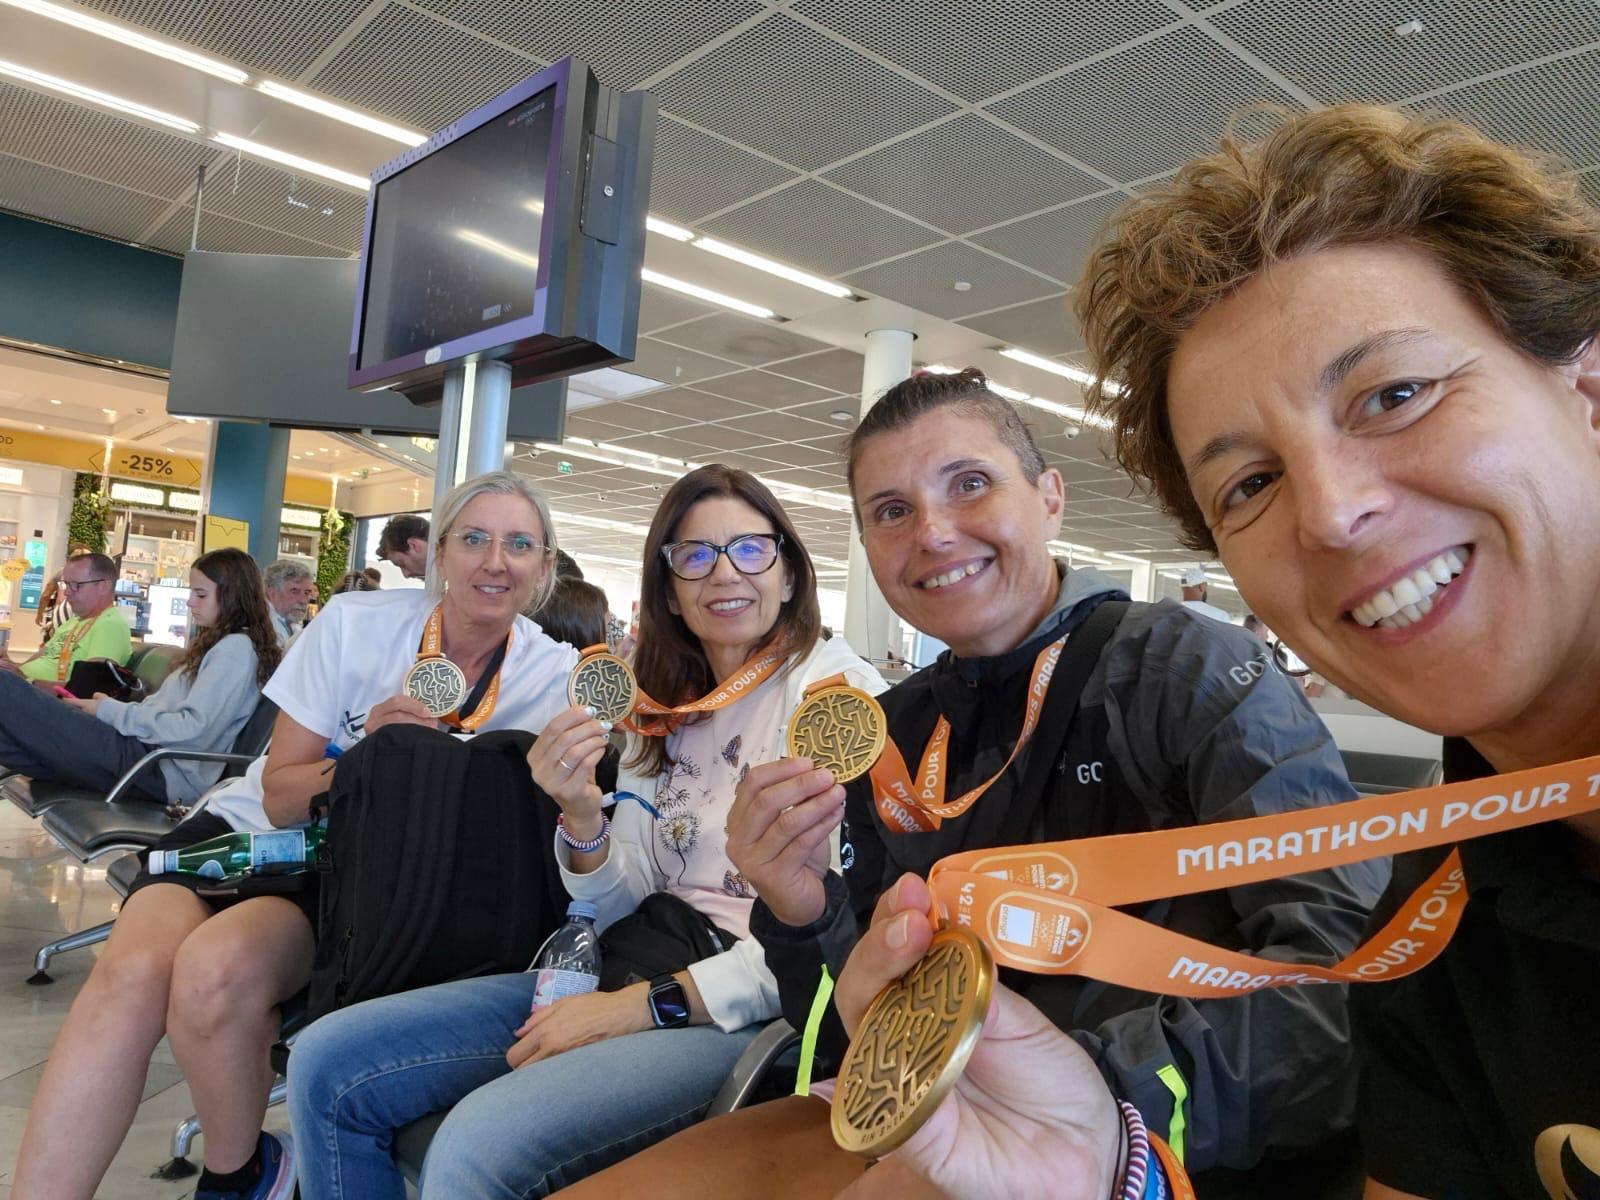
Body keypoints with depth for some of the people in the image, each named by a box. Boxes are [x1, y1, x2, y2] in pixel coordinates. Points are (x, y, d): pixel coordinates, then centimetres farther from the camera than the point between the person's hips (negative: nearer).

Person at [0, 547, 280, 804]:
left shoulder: (236, 649, -8)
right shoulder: (215, 643, 23)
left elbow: (192, 728, -17)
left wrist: (110, 711, -8)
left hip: (166, 772, -9)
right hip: (151, 753, 9)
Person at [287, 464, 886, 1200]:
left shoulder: (839, 689, -8)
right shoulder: (662, 711, 13)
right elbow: (625, 906, 11)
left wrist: (653, 1002, -17)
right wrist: (582, 819, -10)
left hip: (749, 1012, -7)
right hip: (632, 976, 7)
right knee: (327, 1065, -1)